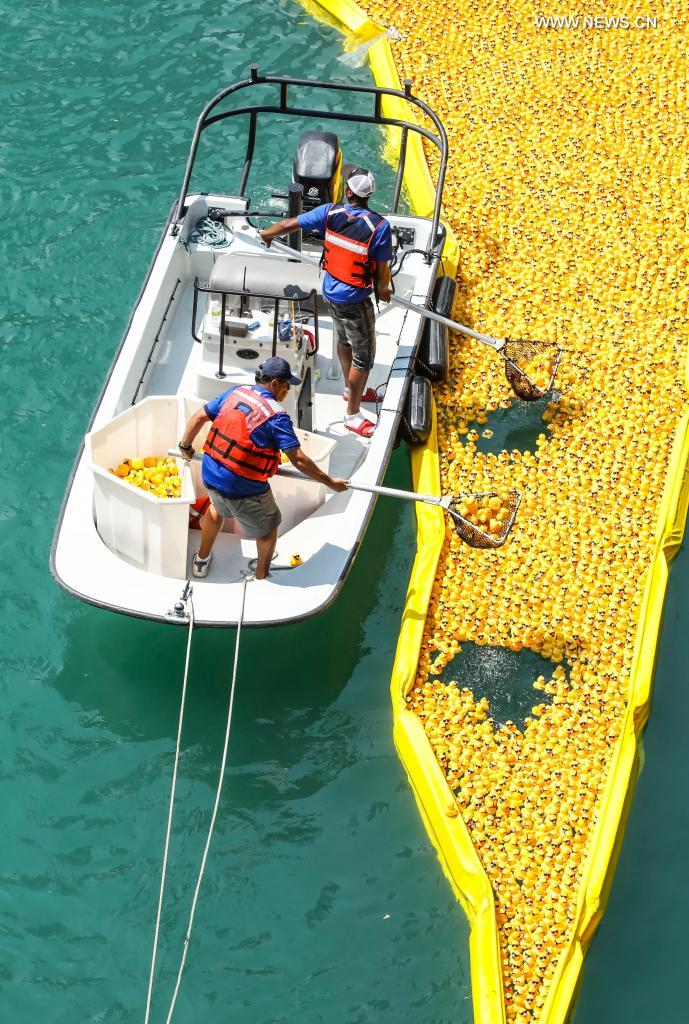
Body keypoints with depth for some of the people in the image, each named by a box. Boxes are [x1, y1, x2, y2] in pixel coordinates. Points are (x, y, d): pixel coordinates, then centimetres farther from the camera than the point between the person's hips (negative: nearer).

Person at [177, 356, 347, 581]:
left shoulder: (235, 393, 1)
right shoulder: (276, 415, -16)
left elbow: (199, 418, 7)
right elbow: (298, 460, -18)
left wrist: (185, 446, 24)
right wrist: (329, 482, -9)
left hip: (209, 475, 6)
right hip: (244, 489, -6)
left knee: (218, 507, 38)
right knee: (268, 528, 21)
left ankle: (201, 560, 53)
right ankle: (262, 576, 38)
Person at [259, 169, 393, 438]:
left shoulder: (331, 212, -12)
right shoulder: (379, 226, -26)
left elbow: (290, 223, 1)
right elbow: (383, 269, -15)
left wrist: (267, 233, 21)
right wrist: (383, 290, 8)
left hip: (330, 291, 6)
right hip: (355, 300, -6)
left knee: (344, 340, 28)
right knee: (364, 356, 7)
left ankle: (351, 389, 50)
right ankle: (353, 415, 16)